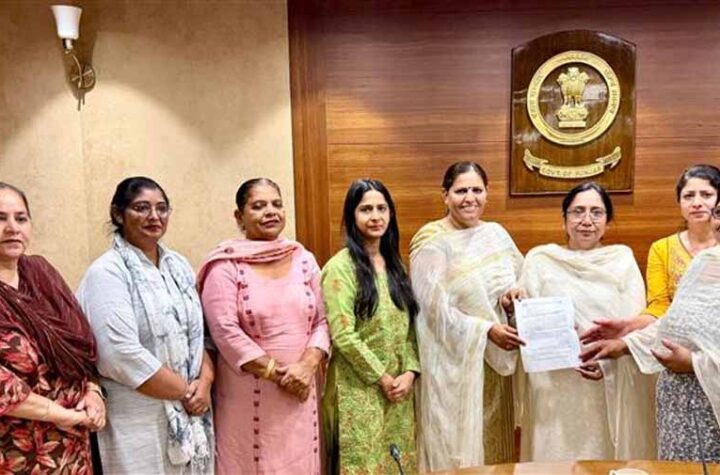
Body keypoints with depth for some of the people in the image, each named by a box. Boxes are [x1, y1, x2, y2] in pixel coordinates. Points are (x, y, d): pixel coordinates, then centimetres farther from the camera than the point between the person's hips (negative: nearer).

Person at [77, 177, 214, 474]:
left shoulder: (179, 266, 8)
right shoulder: (107, 273, -13)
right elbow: (122, 355, -22)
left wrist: (204, 382, -7)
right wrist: (185, 391, -14)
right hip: (138, 423, -6)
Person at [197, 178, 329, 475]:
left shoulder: (304, 260, 7)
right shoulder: (225, 265, -7)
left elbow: (322, 321, 6)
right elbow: (225, 332, -14)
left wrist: (307, 366, -10)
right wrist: (277, 372, -14)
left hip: (301, 390, 4)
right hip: (249, 394, -4)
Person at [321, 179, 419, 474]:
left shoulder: (395, 264, 9)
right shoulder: (340, 267, -12)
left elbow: (408, 325, 9)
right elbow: (342, 335, -17)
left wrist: (409, 372, -4)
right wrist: (383, 378, -12)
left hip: (398, 387, 6)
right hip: (359, 390, -6)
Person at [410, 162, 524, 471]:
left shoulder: (497, 233, 6)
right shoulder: (432, 241, -12)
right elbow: (435, 308, -16)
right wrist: (486, 330, -20)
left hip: (495, 359, 6)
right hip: (453, 361, -5)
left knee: (493, 440, 16)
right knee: (455, 445, 5)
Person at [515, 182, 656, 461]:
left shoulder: (623, 259, 7)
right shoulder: (539, 259, 5)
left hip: (613, 390, 1)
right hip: (554, 389, 0)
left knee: (608, 453, 7)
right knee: (555, 454, 4)